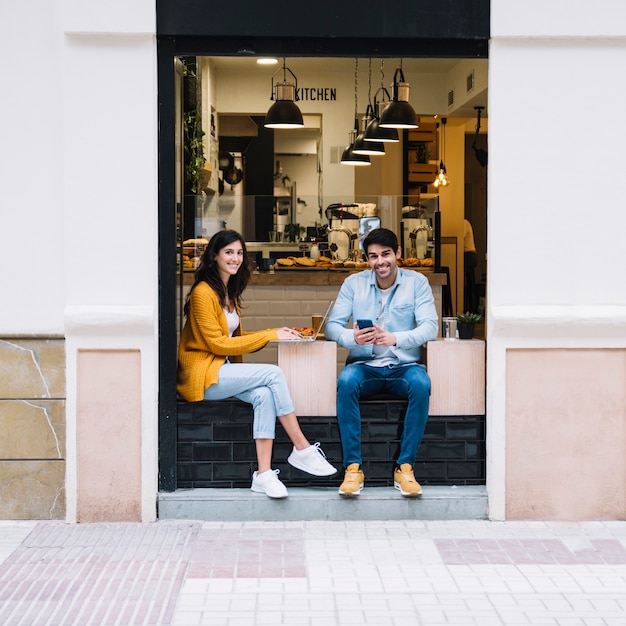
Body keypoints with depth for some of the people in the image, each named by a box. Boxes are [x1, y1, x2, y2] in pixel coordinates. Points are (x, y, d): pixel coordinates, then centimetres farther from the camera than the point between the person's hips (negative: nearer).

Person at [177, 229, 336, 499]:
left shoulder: (229, 292, 18)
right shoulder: (203, 293, -11)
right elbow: (217, 343, -15)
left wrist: (275, 334, 1)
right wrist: (270, 336, -13)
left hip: (223, 371, 8)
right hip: (203, 376, -8)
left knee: (264, 394, -23)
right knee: (273, 373, -23)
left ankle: (264, 474, -30)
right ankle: (302, 450, -18)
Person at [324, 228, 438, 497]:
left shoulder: (417, 282, 2)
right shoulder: (354, 283, 5)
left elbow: (430, 326, -9)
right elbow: (332, 325, -1)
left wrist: (395, 338, -27)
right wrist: (351, 337, -25)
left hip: (403, 365, -1)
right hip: (365, 364, 1)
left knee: (421, 384, -34)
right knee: (346, 381, -33)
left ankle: (405, 466, -25)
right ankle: (353, 466, -28)